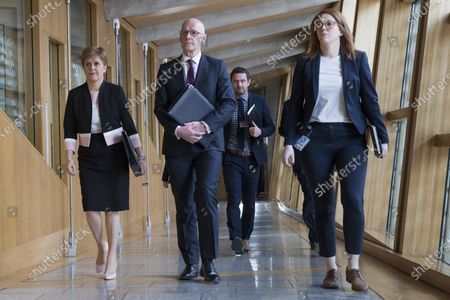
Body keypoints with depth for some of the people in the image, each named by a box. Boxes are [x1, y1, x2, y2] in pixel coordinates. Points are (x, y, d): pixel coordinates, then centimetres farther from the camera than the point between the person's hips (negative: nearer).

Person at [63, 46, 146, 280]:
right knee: (90, 206, -3)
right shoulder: (75, 95, 5)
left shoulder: (115, 91, 0)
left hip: (114, 153, -1)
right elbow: (69, 129, 4)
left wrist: (139, 155, -4)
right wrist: (69, 157, -6)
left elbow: (128, 124, 0)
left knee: (113, 206, 0)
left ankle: (112, 257, 15)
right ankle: (101, 246, 26)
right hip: (88, 155, 2)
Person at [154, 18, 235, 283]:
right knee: (184, 206, 5)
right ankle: (191, 263, 17)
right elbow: (160, 108, 5)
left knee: (206, 197, -15)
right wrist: (178, 130, -13)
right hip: (178, 144, 2)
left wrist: (205, 125, -16)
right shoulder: (166, 70, 11)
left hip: (209, 142, -2)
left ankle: (209, 263, -2)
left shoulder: (217, 67, 8)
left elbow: (229, 103, -1)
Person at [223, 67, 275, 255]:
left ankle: (245, 238, 25)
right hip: (231, 158, -1)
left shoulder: (260, 102, 5)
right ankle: (236, 238, -5)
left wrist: (261, 131, -14)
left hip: (252, 158, 2)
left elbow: (271, 127, 8)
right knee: (234, 199, -11)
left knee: (249, 201, 10)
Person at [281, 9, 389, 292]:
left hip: (351, 137, 0)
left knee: (353, 200, -10)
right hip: (316, 138, 0)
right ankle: (331, 268, 16)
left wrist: (382, 136, -1)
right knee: (324, 203, 3)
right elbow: (296, 105, 5)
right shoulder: (306, 62, 8)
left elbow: (370, 100, 6)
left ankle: (354, 267, 8)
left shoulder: (358, 59, 8)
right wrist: (289, 142, -2)